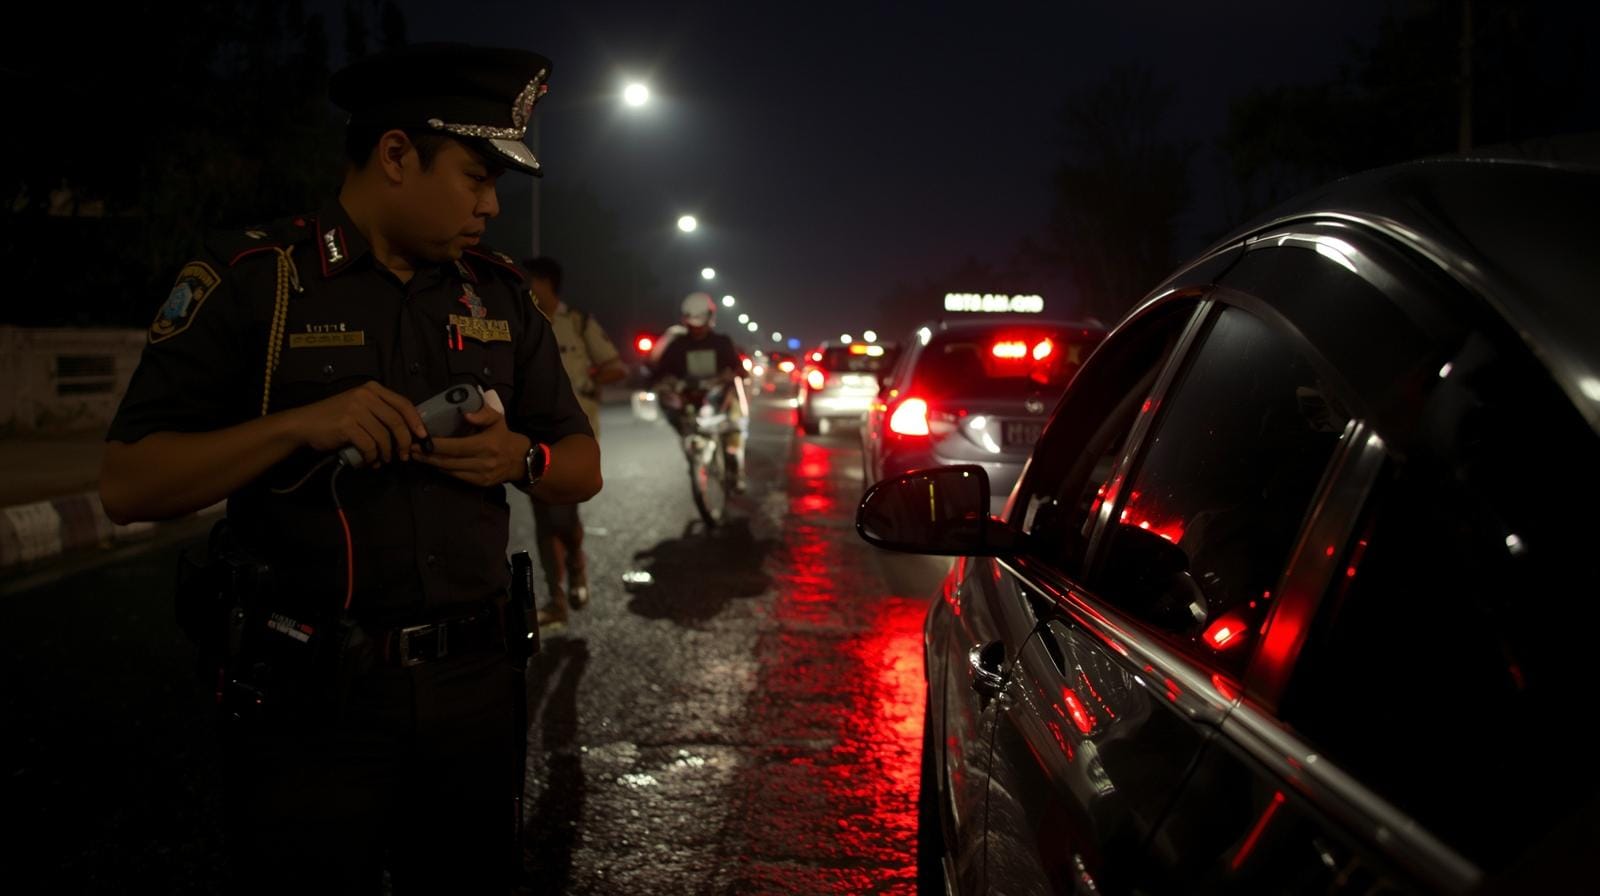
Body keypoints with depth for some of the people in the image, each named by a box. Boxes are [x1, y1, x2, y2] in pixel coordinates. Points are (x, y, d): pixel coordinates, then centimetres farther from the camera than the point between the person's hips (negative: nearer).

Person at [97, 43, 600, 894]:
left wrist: (519, 457, -11)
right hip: (309, 695, -4)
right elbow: (128, 486, -9)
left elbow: (582, 466, 11)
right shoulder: (250, 278, -7)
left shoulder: (500, 293, 6)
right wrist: (299, 424, -22)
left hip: (474, 685, 4)